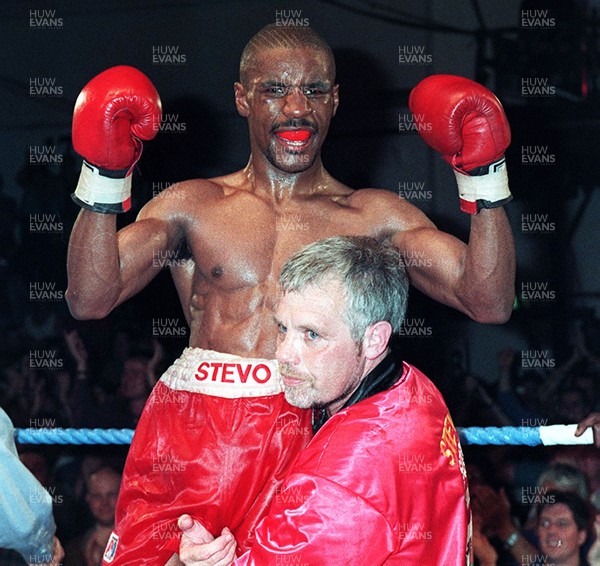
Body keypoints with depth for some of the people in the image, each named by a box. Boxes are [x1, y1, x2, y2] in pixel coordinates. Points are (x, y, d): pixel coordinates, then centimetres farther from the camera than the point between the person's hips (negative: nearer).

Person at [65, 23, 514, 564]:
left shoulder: (374, 216, 14)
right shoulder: (192, 206, 15)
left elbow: (490, 303, 4)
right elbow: (90, 299, 4)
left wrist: (483, 174, -3)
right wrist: (105, 179, -6)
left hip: (313, 438, 0)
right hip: (191, 437, 1)